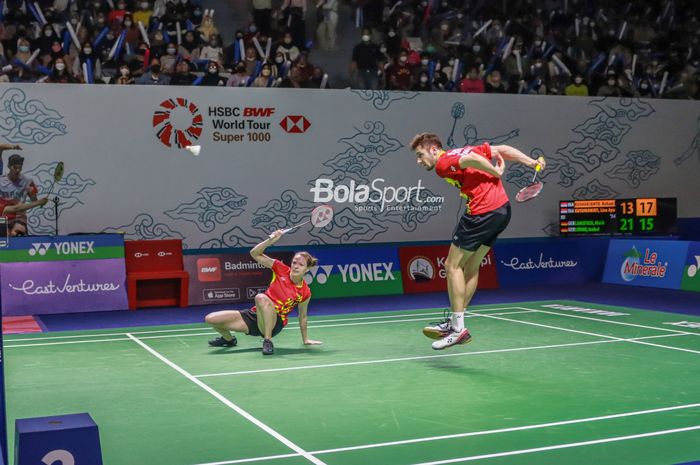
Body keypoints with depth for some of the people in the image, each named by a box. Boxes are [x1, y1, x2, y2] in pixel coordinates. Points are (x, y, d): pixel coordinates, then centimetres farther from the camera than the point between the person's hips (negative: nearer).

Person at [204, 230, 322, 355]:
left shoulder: (305, 293, -7)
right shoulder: (281, 269, -3)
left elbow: (302, 317, 8)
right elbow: (255, 254, -4)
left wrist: (305, 339, 17)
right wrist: (271, 240, -19)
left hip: (274, 323, -5)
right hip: (254, 315, 5)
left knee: (261, 297, -39)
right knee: (210, 319, -4)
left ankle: (268, 340, -30)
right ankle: (229, 339, 30)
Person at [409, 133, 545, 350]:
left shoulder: (443, 163, -6)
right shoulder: (461, 151, 20)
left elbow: (473, 158, -23)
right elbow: (501, 149, 15)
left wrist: (496, 172, -9)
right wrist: (531, 162, 8)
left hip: (482, 213, -9)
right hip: (503, 209, 9)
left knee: (453, 265, 0)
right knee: (470, 266, 16)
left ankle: (458, 328, 1)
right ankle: (455, 322, 22)